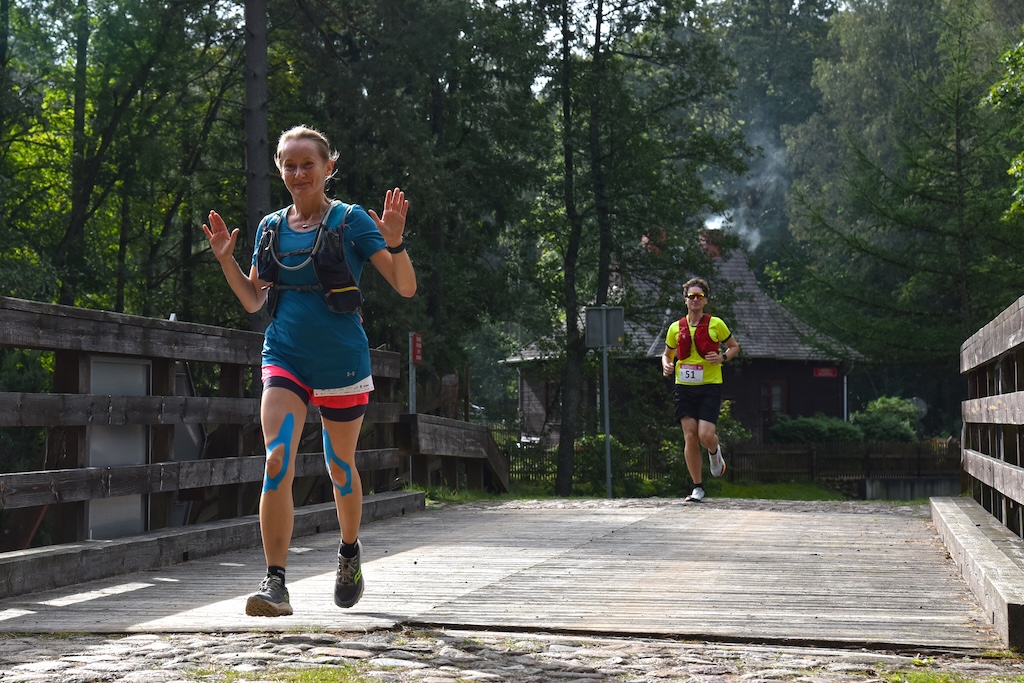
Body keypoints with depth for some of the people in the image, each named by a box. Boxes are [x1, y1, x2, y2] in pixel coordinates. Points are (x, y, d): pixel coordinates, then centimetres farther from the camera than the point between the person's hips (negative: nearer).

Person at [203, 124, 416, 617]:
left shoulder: (351, 221, -5)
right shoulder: (271, 228, 7)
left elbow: (406, 287, -9)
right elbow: (253, 301, 14)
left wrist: (395, 243, -26)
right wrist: (227, 260, 0)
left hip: (341, 362, -2)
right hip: (285, 358, 2)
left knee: (340, 467, 13)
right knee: (277, 460, -17)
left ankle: (350, 550, 42)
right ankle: (275, 583, -17)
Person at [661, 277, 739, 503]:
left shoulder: (716, 324, 1)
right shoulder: (676, 328, 8)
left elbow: (734, 346, 13)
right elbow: (667, 354, 21)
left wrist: (722, 357, -7)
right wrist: (666, 365, -1)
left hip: (710, 386, -2)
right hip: (684, 388, 2)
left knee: (706, 435, -15)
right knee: (690, 437, -3)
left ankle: (715, 452, 25)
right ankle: (698, 488, 8)